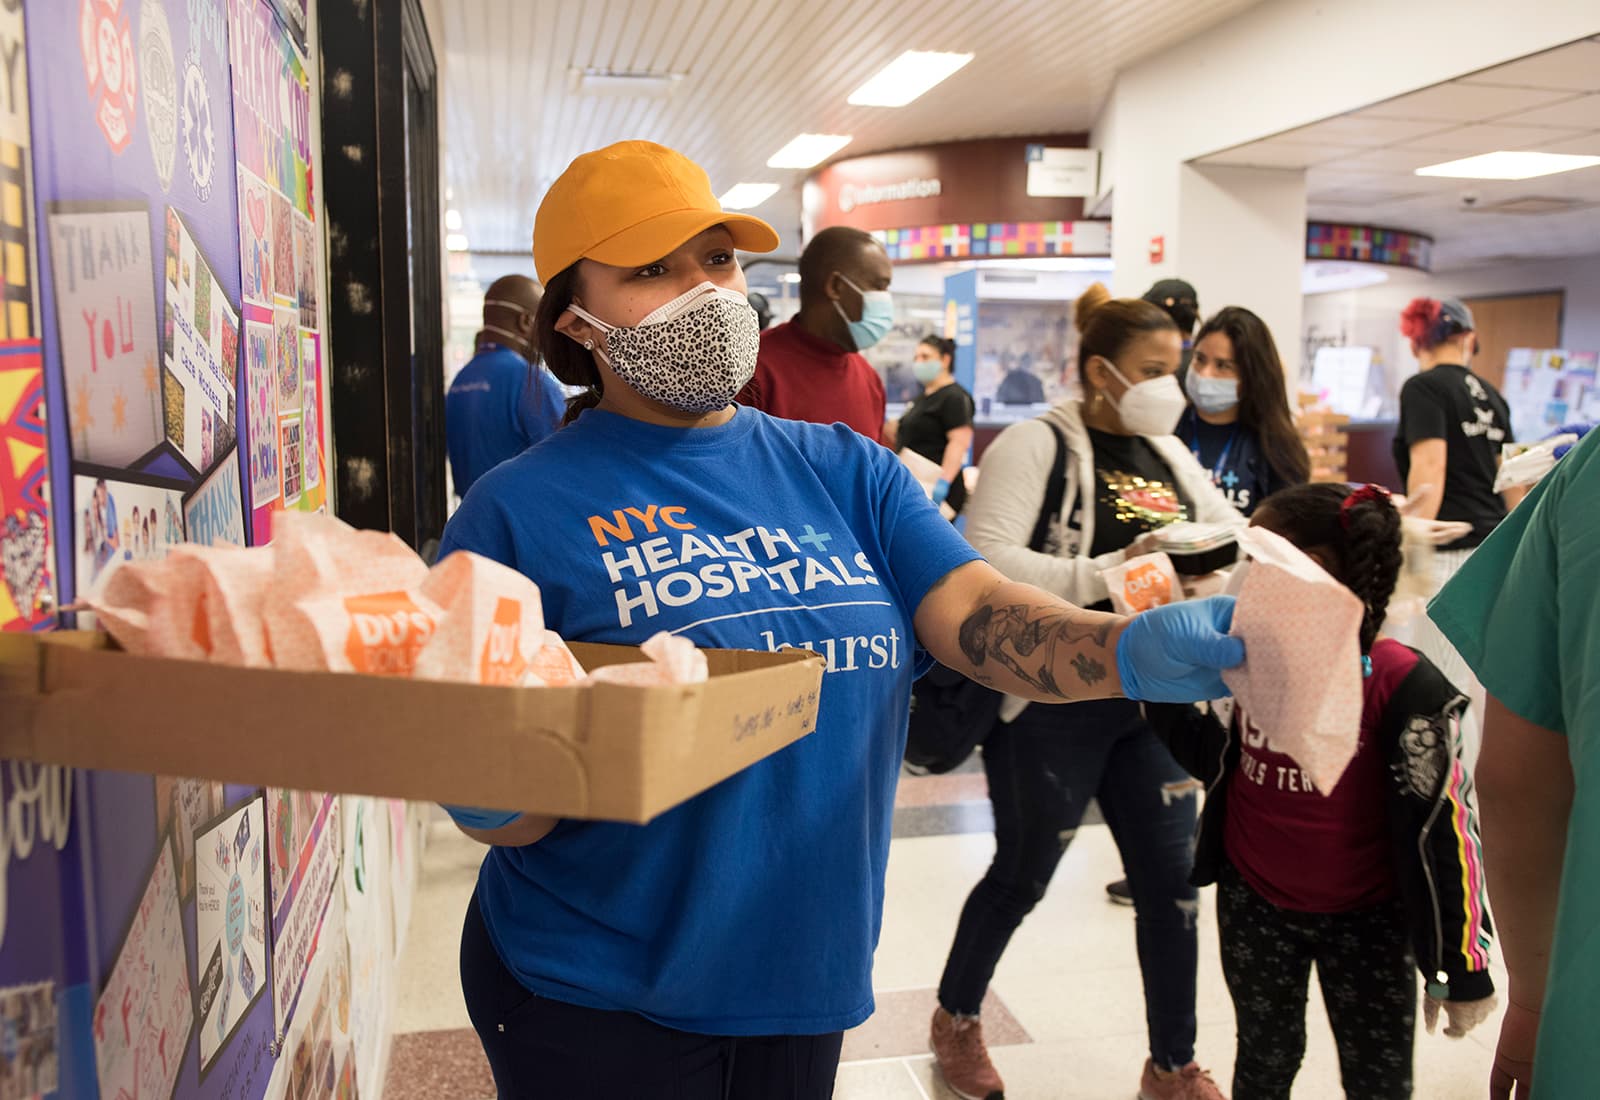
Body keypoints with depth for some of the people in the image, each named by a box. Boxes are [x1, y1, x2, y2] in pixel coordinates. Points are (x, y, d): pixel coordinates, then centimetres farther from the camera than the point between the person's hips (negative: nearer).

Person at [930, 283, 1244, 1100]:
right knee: (1023, 876, 10)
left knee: (1171, 879, 9)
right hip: (1054, 705, -6)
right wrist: (1103, 574, -31)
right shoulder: (1036, 445, -11)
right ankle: (957, 1016, 37)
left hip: (1153, 700, 7)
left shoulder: (1169, 456, 12)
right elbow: (984, 562, -24)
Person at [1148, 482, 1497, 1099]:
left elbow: (1445, 829, -16)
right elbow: (1215, 759, 6)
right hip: (1253, 907, 4)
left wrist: (1464, 967, -12)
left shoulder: (1403, 684, -21)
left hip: (1367, 920, -4)